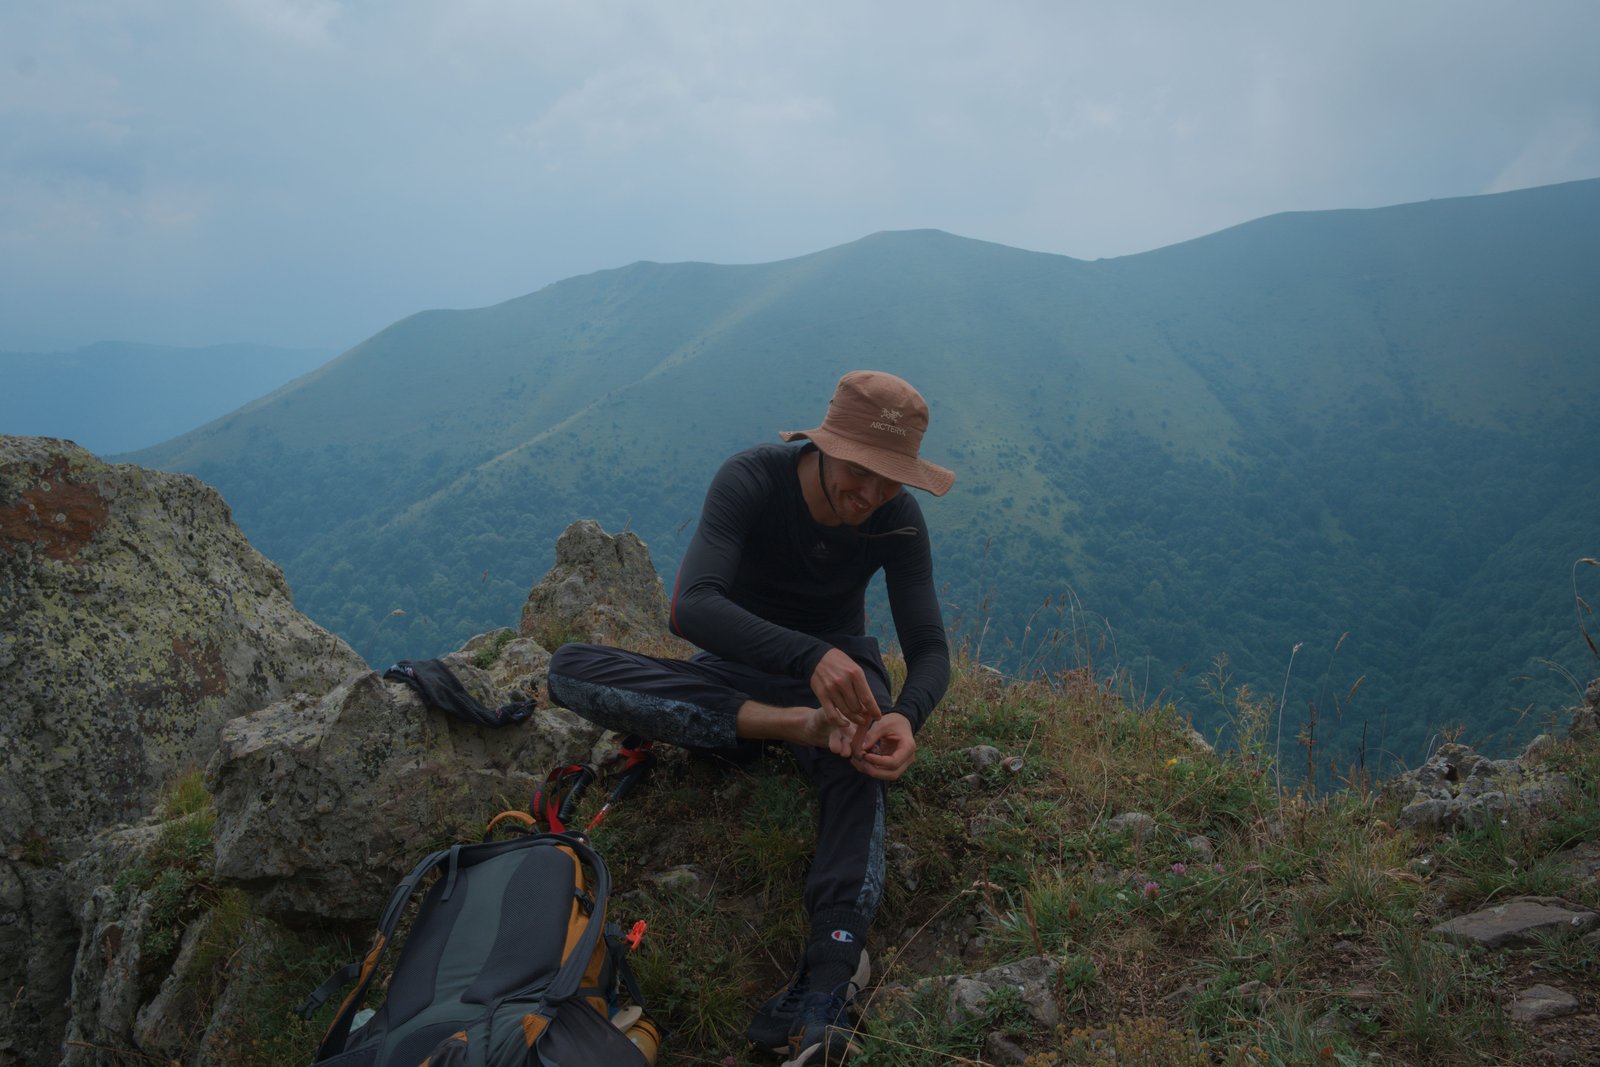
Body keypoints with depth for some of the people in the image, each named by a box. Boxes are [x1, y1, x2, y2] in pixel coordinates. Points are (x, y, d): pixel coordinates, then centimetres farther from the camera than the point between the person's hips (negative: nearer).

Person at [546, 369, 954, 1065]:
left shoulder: (897, 520, -15)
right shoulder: (752, 480, -23)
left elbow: (929, 650, -15)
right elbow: (690, 607, -38)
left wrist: (906, 717, -41)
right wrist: (810, 657, -55)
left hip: (838, 663, 0)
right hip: (738, 664, 1)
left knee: (857, 756, -39)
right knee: (568, 669, -26)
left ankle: (827, 980, -49)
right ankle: (796, 726, -34)